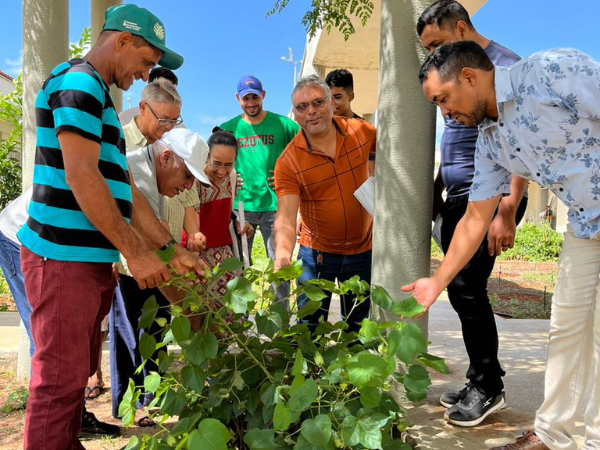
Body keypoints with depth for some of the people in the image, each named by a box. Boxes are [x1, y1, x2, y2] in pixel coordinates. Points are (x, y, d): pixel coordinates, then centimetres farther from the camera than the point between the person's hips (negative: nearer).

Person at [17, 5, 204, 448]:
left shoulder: (98, 97, 21)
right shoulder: (79, 82, -9)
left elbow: (124, 188, 18)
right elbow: (81, 176, -20)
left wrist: (173, 250, 14)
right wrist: (137, 254, -18)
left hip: (92, 260, 10)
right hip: (65, 259, -10)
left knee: (78, 373, 17)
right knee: (61, 380, -2)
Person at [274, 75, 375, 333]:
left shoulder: (362, 131, -7)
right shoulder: (288, 161, -16)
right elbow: (285, 216, -25)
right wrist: (283, 253, -43)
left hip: (365, 249, 3)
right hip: (318, 253, -2)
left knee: (359, 329, 17)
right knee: (309, 330, 6)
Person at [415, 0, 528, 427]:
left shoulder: (504, 66, -8)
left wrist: (507, 212, -23)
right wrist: (436, 193, 21)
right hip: (459, 198, 9)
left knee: (466, 287, -10)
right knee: (462, 289, 8)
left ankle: (489, 387, 7)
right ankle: (481, 379, 20)